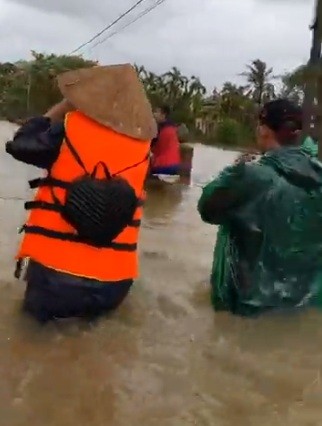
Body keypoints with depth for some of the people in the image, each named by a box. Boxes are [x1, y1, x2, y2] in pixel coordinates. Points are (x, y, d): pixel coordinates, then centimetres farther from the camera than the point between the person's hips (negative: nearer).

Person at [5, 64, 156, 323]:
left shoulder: (70, 128, -10)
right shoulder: (142, 145, -2)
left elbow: (20, 145, 2)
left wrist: (62, 108, 11)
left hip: (55, 269, -2)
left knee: (38, 318, 21)